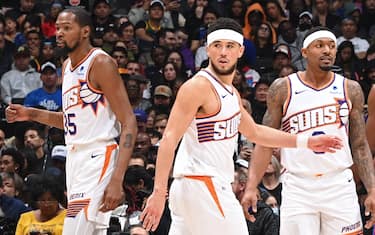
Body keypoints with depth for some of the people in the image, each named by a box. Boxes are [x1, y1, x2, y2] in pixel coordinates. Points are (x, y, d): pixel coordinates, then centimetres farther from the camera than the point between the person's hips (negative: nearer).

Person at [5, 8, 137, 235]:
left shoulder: (101, 63, -12)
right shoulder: (68, 66, 15)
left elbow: (129, 123, -16)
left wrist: (117, 180, -25)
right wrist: (30, 114, 15)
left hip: (98, 158, -9)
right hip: (75, 157, 9)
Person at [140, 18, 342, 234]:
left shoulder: (231, 92, 17)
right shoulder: (198, 87, -12)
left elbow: (254, 132, 31)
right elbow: (169, 140, -19)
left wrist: (306, 142, 29)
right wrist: (159, 192, -28)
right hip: (203, 184, -9)